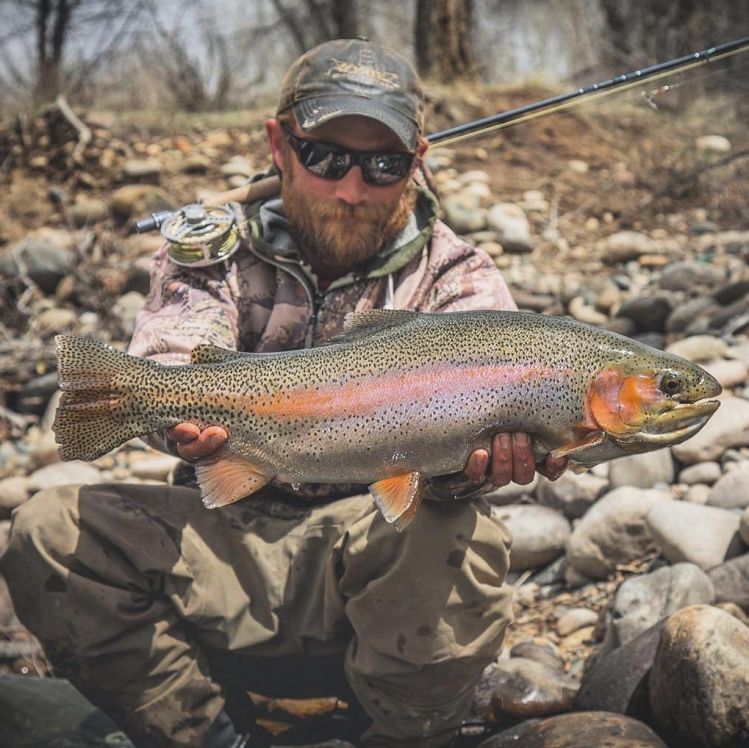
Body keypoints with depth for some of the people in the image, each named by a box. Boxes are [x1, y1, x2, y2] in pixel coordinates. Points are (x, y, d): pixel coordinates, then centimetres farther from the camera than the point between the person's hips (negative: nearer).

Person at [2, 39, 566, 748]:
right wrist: (188, 415, -40)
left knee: (451, 539, -35)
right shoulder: (220, 251, 5)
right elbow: (167, 362, -14)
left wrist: (468, 455, -43)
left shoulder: (458, 279, 1)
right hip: (230, 542, 2)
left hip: (384, 543, -1)